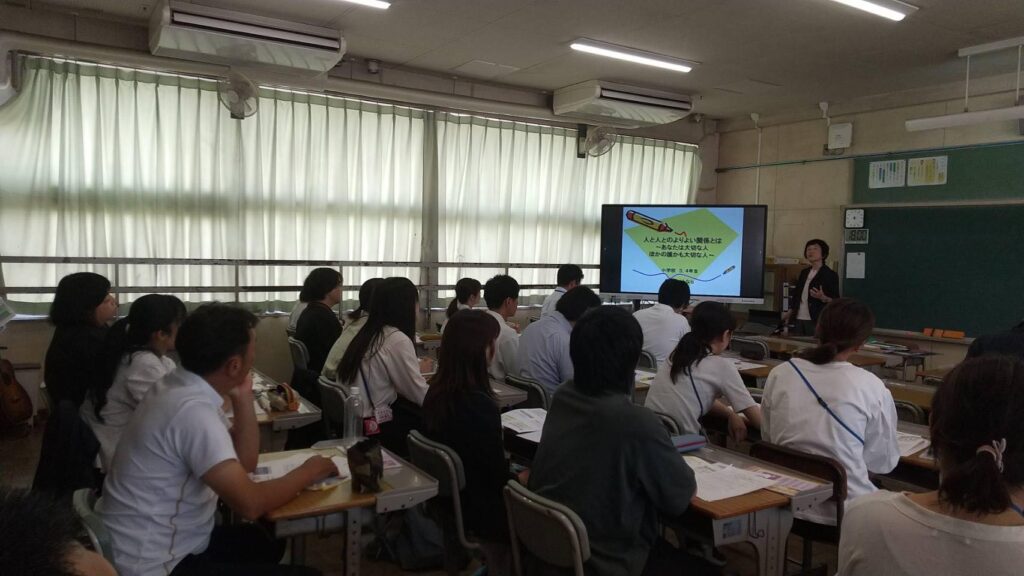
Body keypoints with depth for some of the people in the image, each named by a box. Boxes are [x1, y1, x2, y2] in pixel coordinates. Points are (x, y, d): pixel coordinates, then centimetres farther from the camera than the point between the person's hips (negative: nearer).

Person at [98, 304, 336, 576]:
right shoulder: (193, 409, -28)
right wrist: (307, 472, -13)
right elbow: (250, 503, -29)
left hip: (158, 546, 9)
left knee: (269, 542, 23)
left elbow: (243, 463, 7)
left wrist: (243, 398, -4)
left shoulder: (182, 388, 1)